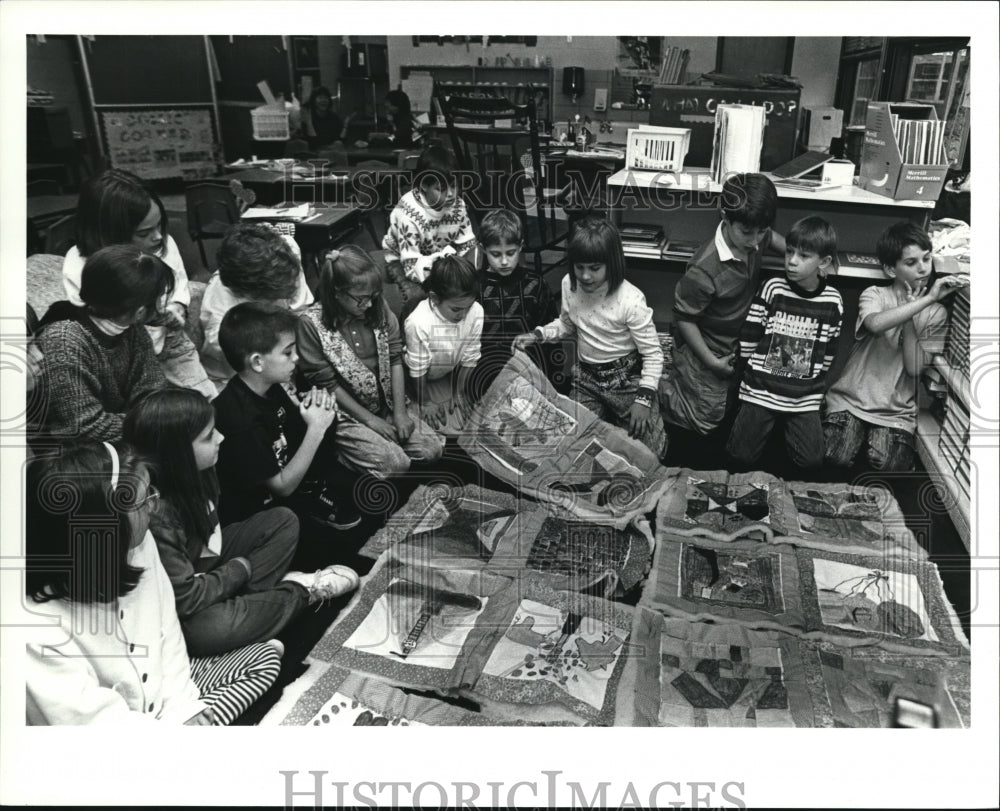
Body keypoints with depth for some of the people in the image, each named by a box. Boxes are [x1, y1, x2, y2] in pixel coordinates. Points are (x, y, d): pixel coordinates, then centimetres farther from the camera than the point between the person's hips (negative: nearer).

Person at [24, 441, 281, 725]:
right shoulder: (36, 632, -30)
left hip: (162, 688, 7)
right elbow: (93, 719, -24)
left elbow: (165, 627, -3)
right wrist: (174, 723, -17)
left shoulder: (139, 543, -12)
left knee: (266, 657, 7)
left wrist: (180, 707, -9)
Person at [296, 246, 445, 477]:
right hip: (346, 412, -5)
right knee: (395, 464, -22)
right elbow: (326, 385, -14)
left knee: (433, 449, -6)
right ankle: (343, 449, 6)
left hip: (387, 403, 6)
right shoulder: (311, 324, -17)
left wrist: (400, 411, -8)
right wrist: (369, 419, -13)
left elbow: (395, 360, -1)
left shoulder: (378, 308, -4)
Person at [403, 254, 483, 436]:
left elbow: (468, 360, -11)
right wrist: (425, 403, -9)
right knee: (449, 426, -13)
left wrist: (458, 393, -2)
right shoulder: (418, 323, -38)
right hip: (422, 381, -4)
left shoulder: (476, 313, -26)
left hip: (448, 375, 4)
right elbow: (418, 371, -21)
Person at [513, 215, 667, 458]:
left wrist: (643, 398, -24)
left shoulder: (630, 300, -26)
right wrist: (537, 335, -5)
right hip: (586, 377, 4)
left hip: (627, 380, -4)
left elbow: (653, 355, -17)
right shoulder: (569, 284, -10)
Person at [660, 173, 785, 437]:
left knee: (731, 403, 25)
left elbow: (772, 238, 15)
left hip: (737, 348, 8)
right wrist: (712, 361, -21)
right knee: (706, 420, 5)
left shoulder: (752, 241, -13)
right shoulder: (704, 270, -35)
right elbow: (684, 318, -25)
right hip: (705, 353, -7)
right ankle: (659, 390, 24)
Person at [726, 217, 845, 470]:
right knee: (742, 456, -3)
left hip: (805, 398, 1)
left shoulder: (833, 302, -3)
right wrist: (755, 374, -1)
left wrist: (814, 382, 8)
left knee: (811, 460, -2)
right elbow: (749, 336, -3)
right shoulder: (772, 288, -7)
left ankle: (786, 424, 25)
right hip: (761, 391, -1)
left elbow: (829, 352, 8)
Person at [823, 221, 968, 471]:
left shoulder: (936, 313, 4)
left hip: (896, 410, 2)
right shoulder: (875, 295, -2)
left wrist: (909, 319, -12)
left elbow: (915, 368, -8)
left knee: (890, 466, -22)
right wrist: (927, 299, -27)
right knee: (836, 458, -21)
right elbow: (875, 324, -30)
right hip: (851, 400, -1)